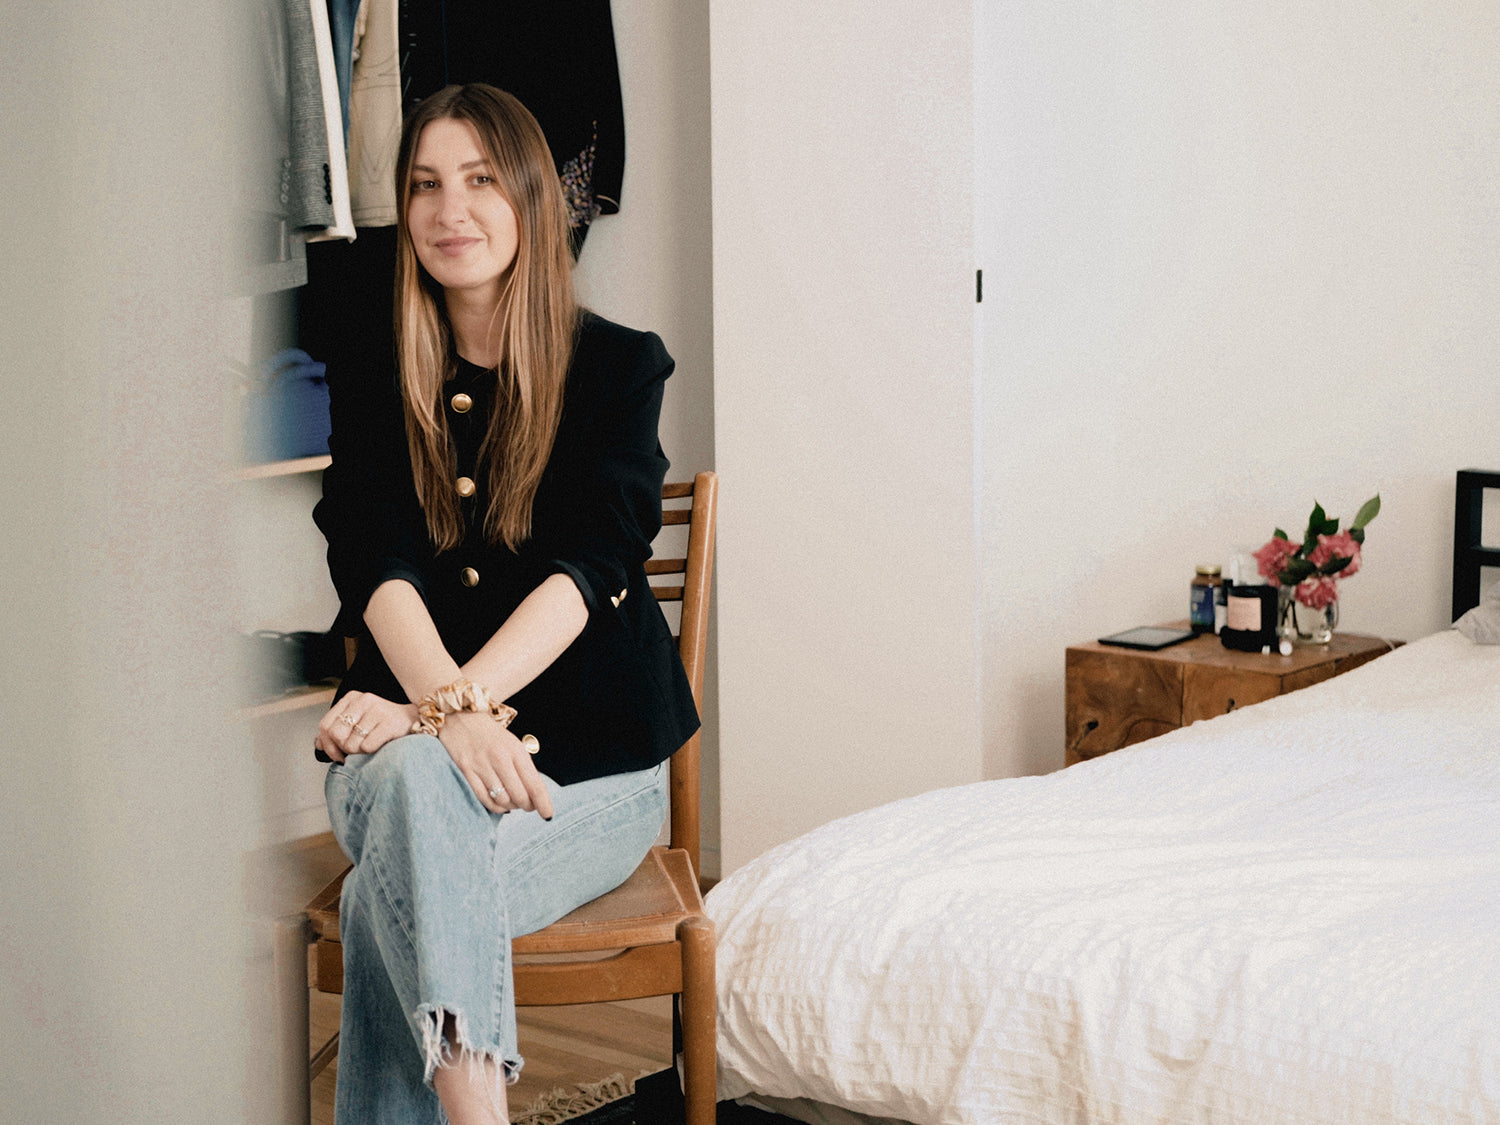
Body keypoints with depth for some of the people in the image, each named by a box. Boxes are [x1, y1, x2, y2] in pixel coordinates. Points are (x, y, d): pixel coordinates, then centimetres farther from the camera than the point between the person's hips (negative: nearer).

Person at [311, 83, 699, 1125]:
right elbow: (375, 565, -7)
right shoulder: (376, 378, 9)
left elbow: (585, 568, -11)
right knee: (413, 782, -35)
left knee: (395, 895, -30)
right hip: (415, 727, 1)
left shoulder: (617, 366, 3)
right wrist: (452, 714, -26)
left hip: (588, 761, -1)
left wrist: (453, 699, -27)